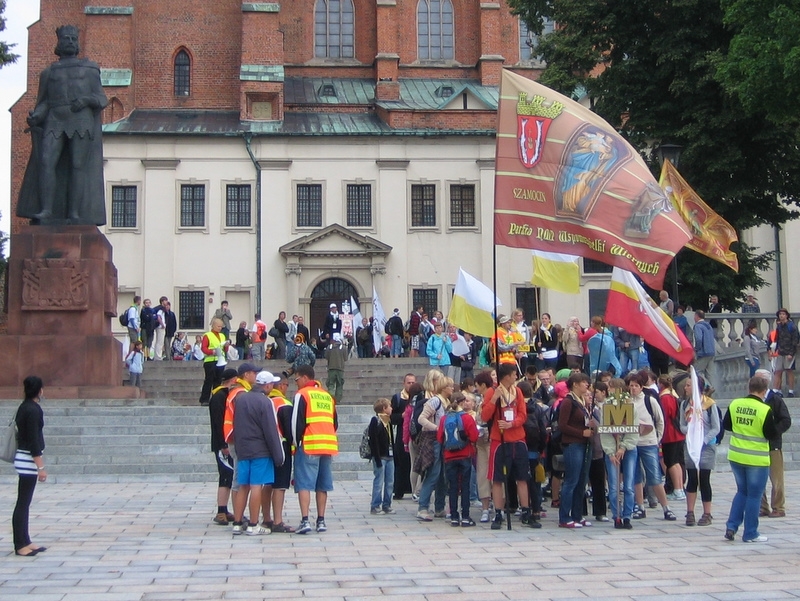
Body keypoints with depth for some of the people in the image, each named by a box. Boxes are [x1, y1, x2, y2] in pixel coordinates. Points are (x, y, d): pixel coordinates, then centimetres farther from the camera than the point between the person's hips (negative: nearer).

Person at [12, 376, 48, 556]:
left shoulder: (25, 407, 11)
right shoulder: (33, 410, -17)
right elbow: (33, 440, -19)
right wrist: (41, 467, -19)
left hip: (24, 459, 10)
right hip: (29, 460, -10)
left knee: (24, 503, 12)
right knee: (23, 503, -5)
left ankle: (24, 542, 18)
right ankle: (20, 545, -1)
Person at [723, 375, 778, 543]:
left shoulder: (735, 404, -2)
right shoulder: (765, 410, -16)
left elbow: (726, 425, 9)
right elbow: (771, 434, -12)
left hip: (736, 456, 5)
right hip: (757, 459, -5)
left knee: (742, 491, 21)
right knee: (754, 495, 6)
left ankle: (731, 526, 12)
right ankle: (750, 534, 10)